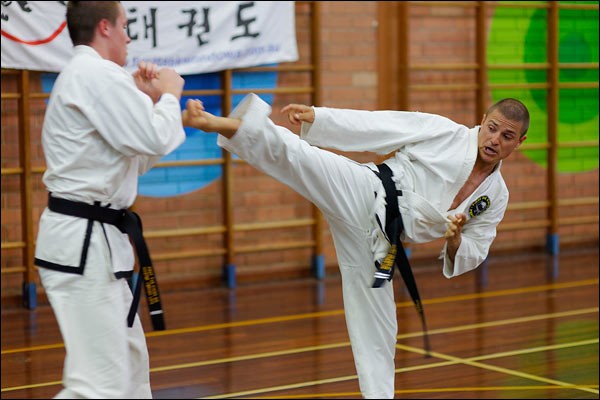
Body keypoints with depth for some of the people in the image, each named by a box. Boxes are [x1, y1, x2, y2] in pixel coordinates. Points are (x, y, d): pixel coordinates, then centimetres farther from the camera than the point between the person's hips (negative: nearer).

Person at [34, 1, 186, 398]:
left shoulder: (82, 76, 19)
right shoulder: (99, 75, -15)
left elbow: (135, 155, 21)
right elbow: (154, 141, -18)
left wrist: (147, 98, 13)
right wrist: (168, 95, -1)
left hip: (92, 237, 11)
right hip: (84, 243, -11)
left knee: (129, 361, 20)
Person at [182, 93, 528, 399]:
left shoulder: (496, 197, 13)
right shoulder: (446, 132, 1)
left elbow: (471, 256, 17)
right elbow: (377, 126, -2)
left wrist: (455, 241, -8)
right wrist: (315, 116, -12)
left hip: (377, 242, 4)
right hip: (363, 195, -4)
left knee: (377, 334, 10)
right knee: (296, 155, -31)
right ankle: (214, 123, -47)